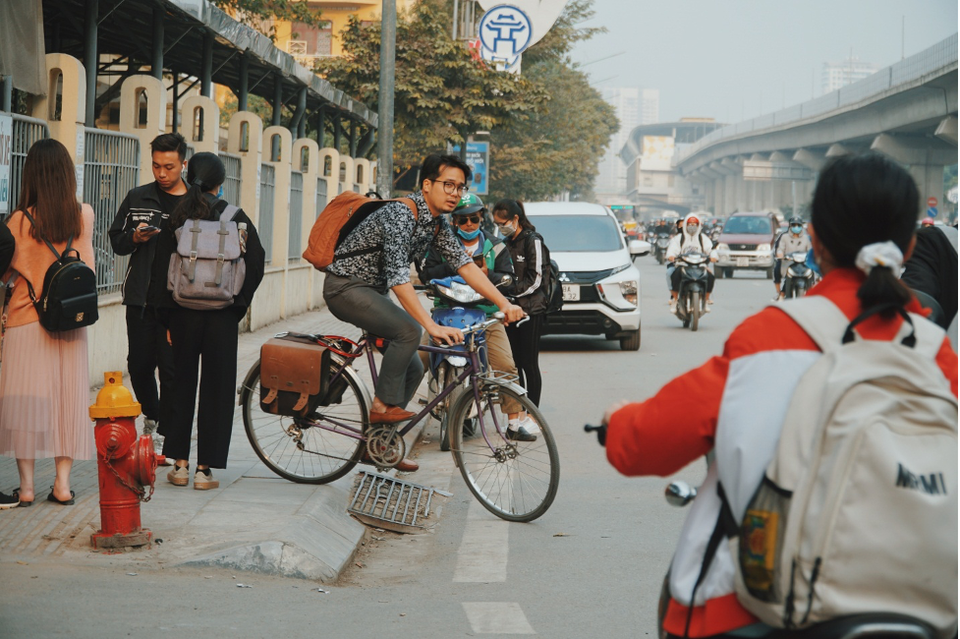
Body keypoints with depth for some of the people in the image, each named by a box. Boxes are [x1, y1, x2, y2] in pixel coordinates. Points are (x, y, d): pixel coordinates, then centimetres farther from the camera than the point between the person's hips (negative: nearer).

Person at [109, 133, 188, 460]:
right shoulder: (137, 199, 10)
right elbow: (116, 241, 13)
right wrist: (135, 238, -7)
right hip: (141, 297, 3)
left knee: (171, 369, -4)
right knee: (139, 364, 8)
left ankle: (163, 433, 5)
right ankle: (151, 417, 32)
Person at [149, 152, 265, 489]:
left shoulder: (175, 220, -1)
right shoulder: (236, 218, -2)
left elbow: (159, 272, -1)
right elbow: (256, 264, -2)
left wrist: (166, 320, 5)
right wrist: (237, 306, 8)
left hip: (182, 314, 1)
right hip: (222, 316, -1)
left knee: (181, 386, 12)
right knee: (217, 389, 5)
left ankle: (180, 465, 12)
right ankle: (205, 470, 5)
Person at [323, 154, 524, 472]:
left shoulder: (437, 225, 3)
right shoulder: (401, 214, -26)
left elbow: (465, 265, 0)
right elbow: (398, 276, -35)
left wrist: (505, 304, -13)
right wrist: (432, 326, -41)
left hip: (373, 291, 9)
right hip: (346, 287, -9)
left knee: (412, 370, 5)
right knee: (408, 330, -30)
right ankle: (383, 406, -16)